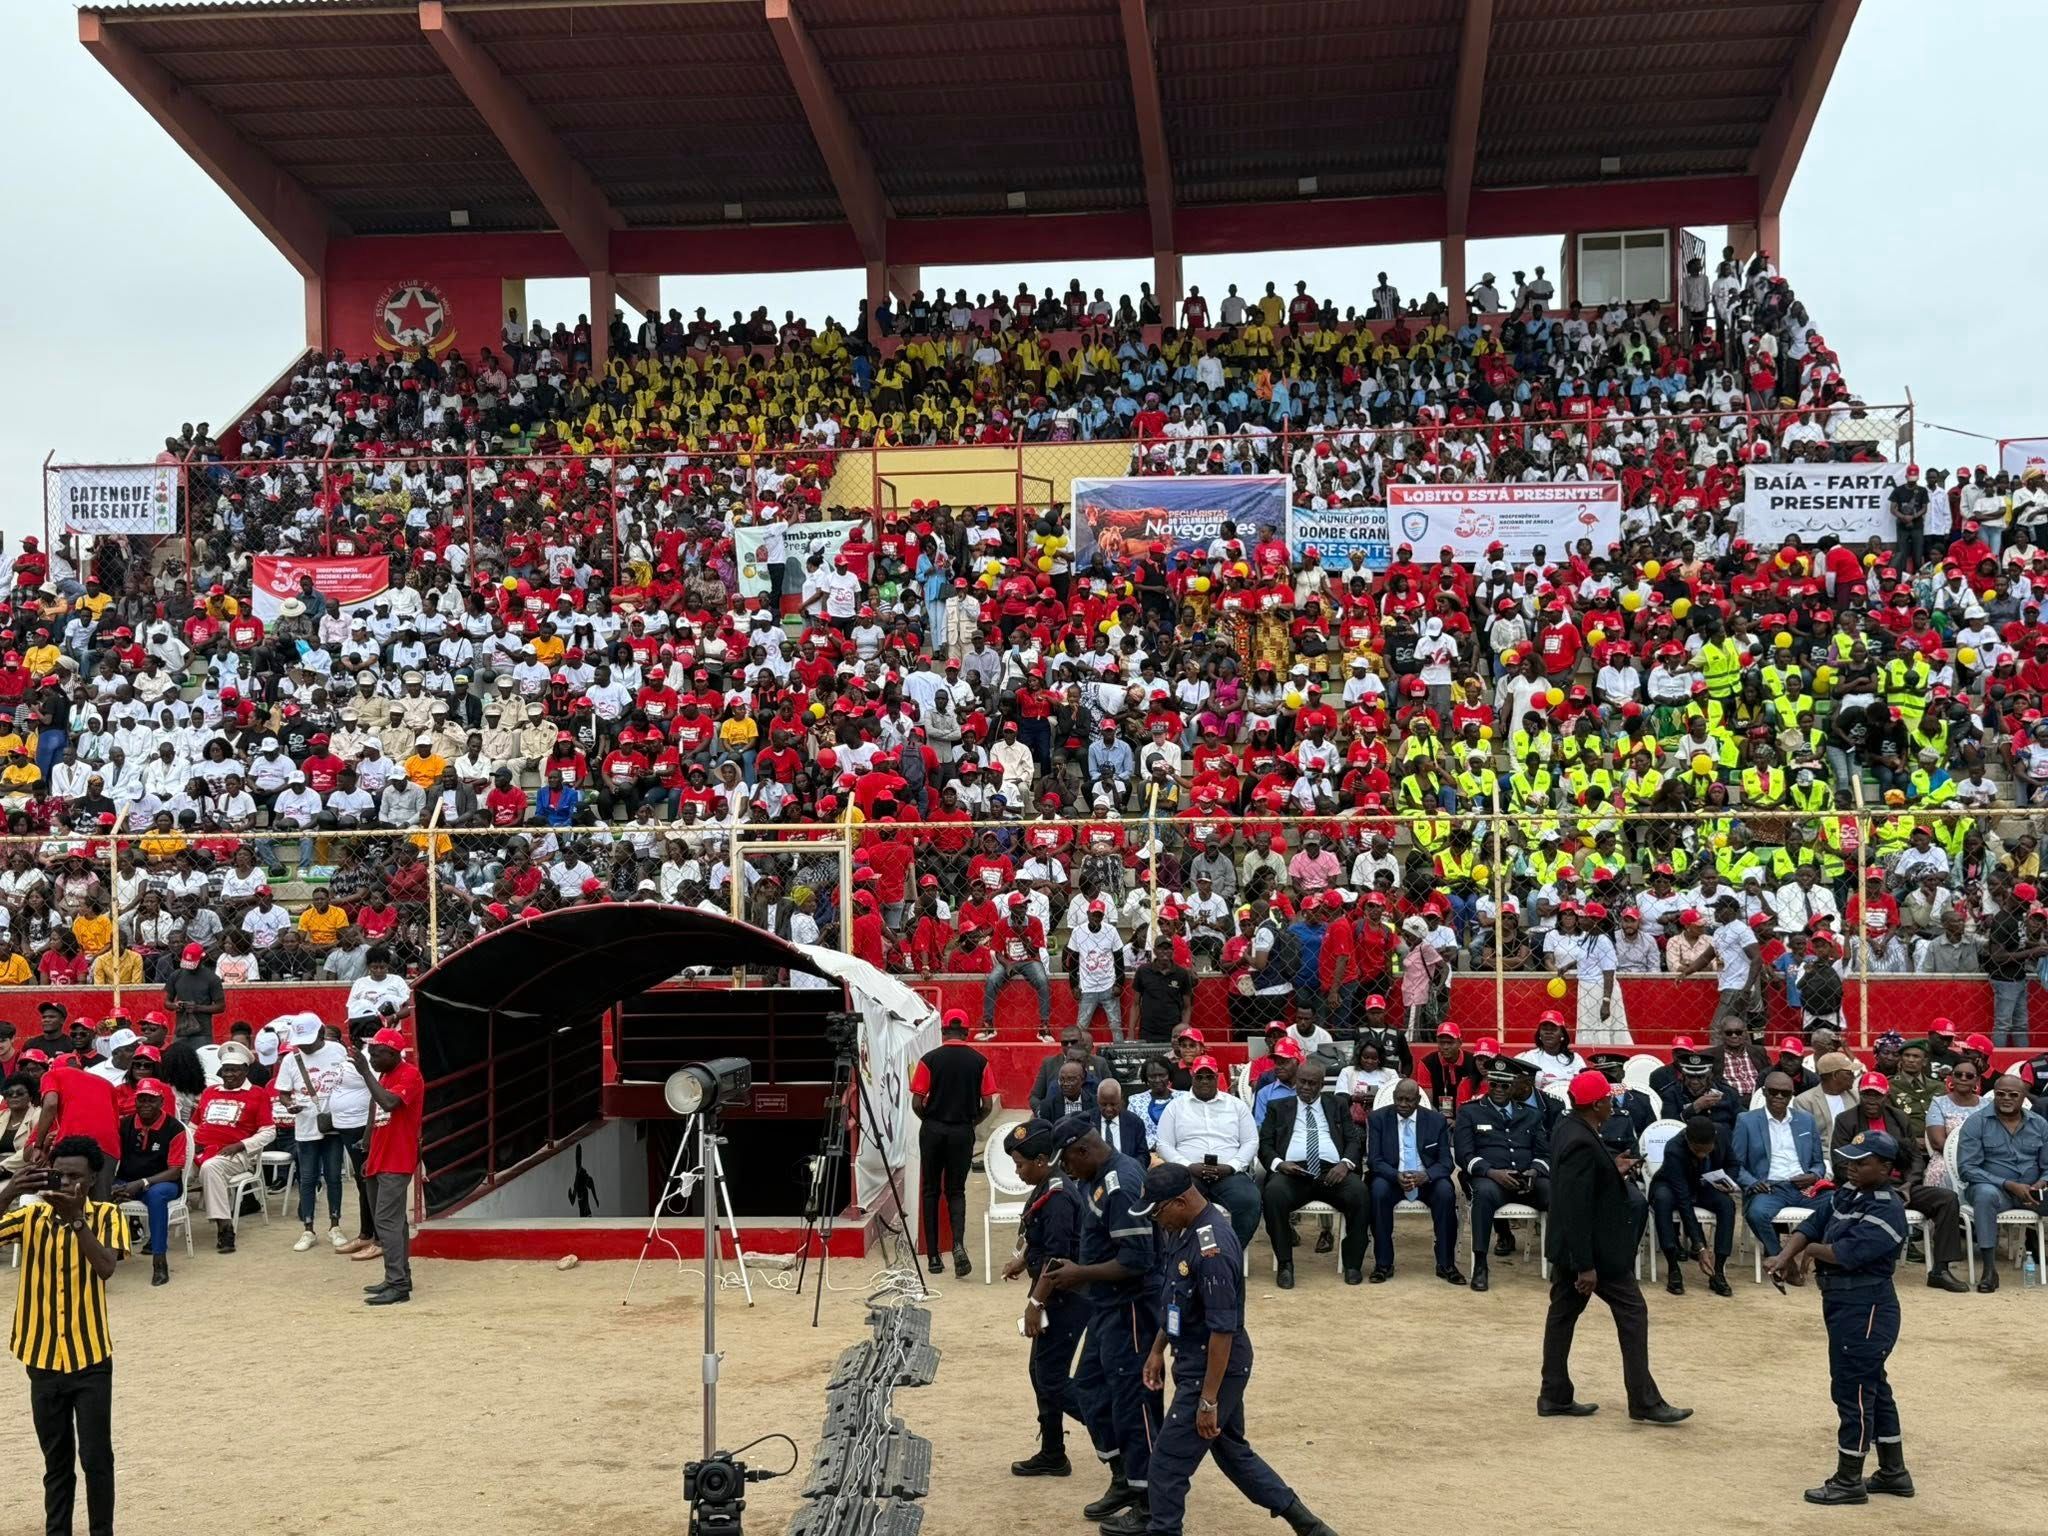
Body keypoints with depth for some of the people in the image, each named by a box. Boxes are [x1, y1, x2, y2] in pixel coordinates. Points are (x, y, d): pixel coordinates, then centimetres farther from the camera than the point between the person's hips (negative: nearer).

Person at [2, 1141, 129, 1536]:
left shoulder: (107, 1216, -6)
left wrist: (75, 1218, -31)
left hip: (91, 1358, -2)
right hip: (43, 1359, 2)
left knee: (95, 1457, 1)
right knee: (56, 1460, 13)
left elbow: (105, 1266, -23)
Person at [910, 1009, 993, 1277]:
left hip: (932, 1131, -1)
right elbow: (987, 1105, -3)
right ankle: (958, 1243, -14)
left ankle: (933, 1257, 10)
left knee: (930, 1191, 11)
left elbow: (917, 1103, -7)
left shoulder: (929, 1059, -6)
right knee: (956, 1190, 11)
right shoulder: (980, 1061, -2)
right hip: (963, 1132, 1)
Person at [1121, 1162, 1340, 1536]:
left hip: (1215, 1367, -10)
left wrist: (1208, 1400, -23)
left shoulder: (1212, 1248, -28)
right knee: (1232, 1450, 20)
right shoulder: (1180, 1231, 1)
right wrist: (1158, 1349, 17)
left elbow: (1223, 1330, -26)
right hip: (1194, 1360, 10)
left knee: (1170, 1458, 2)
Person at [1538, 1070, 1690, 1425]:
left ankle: (1555, 1396, 20)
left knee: (1563, 1313, 13)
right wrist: (1586, 1266, -24)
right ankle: (1644, 1401, 5)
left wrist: (1613, 1173, 11)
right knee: (1632, 1313, 0)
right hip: (1594, 1249, -10)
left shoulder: (1567, 1128, 4)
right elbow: (1576, 1209, -26)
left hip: (1567, 1247, 10)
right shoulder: (1582, 1144, -26)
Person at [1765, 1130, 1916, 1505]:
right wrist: (1785, 1256, -17)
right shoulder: (1845, 1196, 8)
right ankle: (1894, 1473, 30)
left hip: (1866, 1310, -9)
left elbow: (1848, 1253, -26)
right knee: (1873, 1388, 18)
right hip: (1845, 1305, 9)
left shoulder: (1887, 1210, -19)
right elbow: (1810, 1225, 1)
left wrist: (1811, 1250, -8)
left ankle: (1849, 1481, 9)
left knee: (1852, 1390, -2)